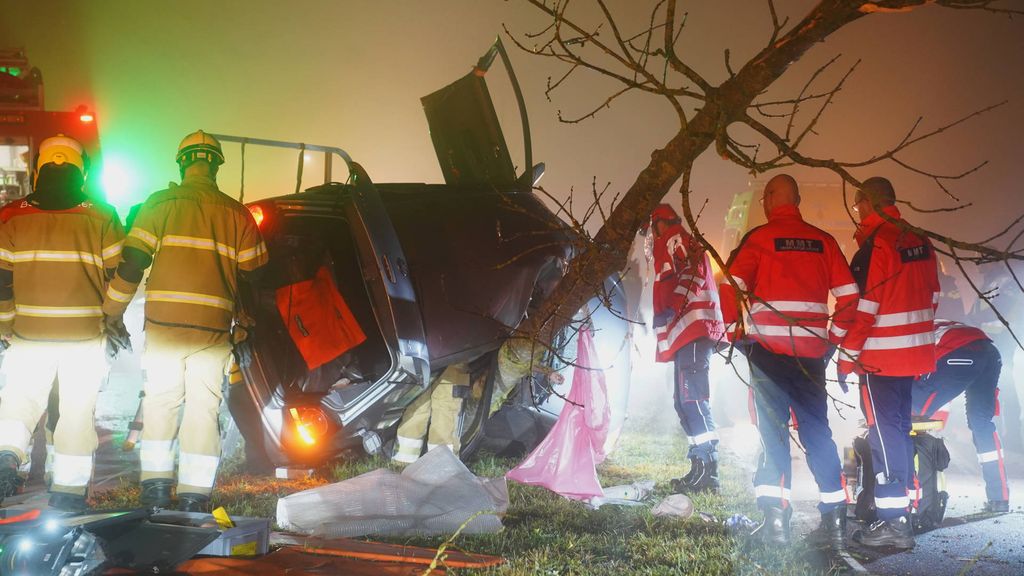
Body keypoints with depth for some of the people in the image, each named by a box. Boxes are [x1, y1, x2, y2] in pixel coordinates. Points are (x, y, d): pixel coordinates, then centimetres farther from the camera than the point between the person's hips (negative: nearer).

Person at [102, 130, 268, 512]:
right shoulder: (236, 214, 6)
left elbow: (131, 264, -2)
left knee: (159, 403, 13)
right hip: (214, 329, 1)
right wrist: (242, 326, 19)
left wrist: (112, 311, 7)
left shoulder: (159, 205, 2)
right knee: (204, 410, 7)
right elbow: (253, 273, 8)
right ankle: (194, 498, 9)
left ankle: (155, 486, 10)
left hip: (163, 326, -1)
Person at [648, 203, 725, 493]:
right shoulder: (691, 245, 29)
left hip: (690, 329, -10)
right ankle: (702, 468, 11)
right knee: (685, 401, 11)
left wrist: (662, 317, -1)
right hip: (694, 331, 10)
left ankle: (706, 471, -20)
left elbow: (666, 280, -11)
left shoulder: (672, 241, 0)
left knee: (692, 399, -15)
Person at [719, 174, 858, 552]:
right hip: (811, 351, 3)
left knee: (773, 431, 3)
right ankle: (835, 521, 10)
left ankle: (775, 519, -3)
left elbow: (731, 285, -11)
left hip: (768, 349, -3)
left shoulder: (759, 238, -2)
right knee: (817, 431, 10)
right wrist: (834, 336, 14)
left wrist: (734, 330, 1)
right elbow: (849, 294, 6)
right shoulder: (823, 241, 9)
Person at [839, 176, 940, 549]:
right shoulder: (919, 241, 9)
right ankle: (902, 506, 26)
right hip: (914, 353, 8)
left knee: (885, 432, -4)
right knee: (900, 428, 17)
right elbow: (932, 298, 14)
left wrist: (846, 357, -10)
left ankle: (893, 522, -3)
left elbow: (863, 305, -17)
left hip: (881, 358, -8)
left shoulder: (875, 244, -16)